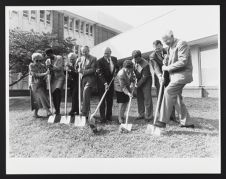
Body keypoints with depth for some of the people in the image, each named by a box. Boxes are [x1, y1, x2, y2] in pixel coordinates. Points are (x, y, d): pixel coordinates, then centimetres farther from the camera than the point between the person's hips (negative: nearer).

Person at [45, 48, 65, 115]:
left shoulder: (59, 58, -1)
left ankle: (58, 108, -17)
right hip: (52, 78, 5)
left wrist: (52, 66, -19)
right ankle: (56, 109, 11)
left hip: (60, 77, -4)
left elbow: (60, 68, -9)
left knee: (57, 90, -27)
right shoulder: (47, 61, 14)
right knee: (53, 94, -3)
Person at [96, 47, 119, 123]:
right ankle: (103, 118, 5)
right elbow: (100, 74, -19)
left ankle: (109, 116, 19)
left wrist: (115, 72, -1)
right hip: (102, 83, -4)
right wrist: (105, 83, -28)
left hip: (111, 82, 5)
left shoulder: (114, 59, 4)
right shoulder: (100, 61, -13)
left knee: (110, 100, 7)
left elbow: (117, 67, 22)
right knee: (102, 100, -2)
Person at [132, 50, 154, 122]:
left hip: (146, 81, -7)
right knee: (139, 98, 9)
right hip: (139, 80, 7)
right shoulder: (133, 61, -5)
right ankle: (141, 114, 20)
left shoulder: (145, 64, -25)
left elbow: (144, 77, -21)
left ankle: (149, 116, 6)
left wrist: (137, 84, -20)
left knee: (147, 99, -4)